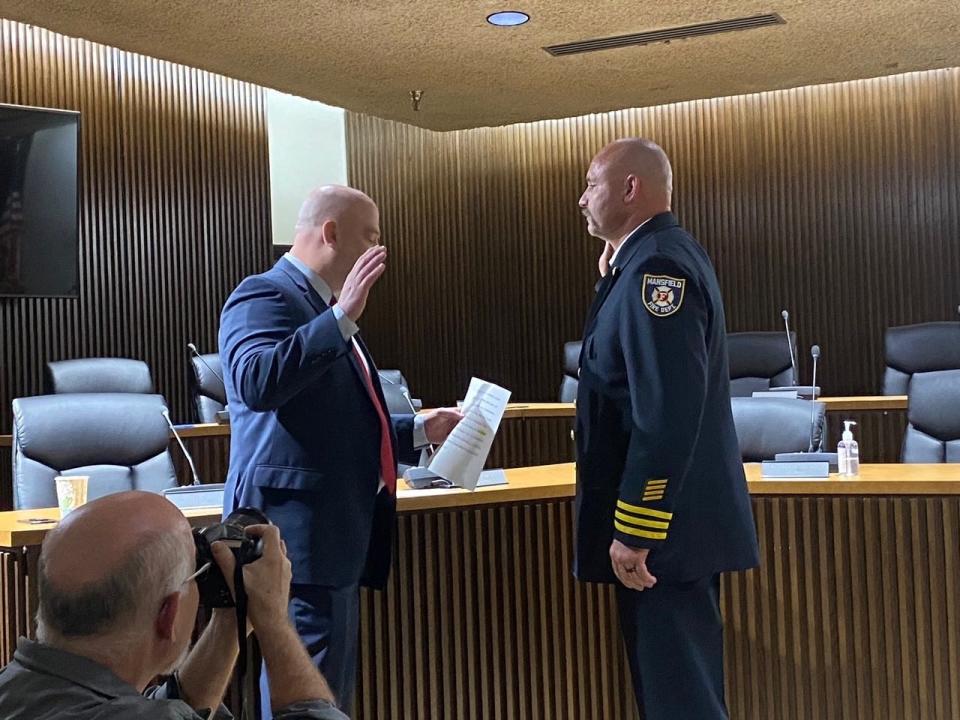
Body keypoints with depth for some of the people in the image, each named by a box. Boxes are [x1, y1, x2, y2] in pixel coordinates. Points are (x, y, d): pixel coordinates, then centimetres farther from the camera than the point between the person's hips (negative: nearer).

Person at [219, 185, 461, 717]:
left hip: (332, 533, 10)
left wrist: (420, 429, 21)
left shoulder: (323, 308, 20)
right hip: (297, 533, -10)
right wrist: (342, 316, -30)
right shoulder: (264, 296, -10)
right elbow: (257, 383, -30)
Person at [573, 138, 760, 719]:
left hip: (662, 522, -10)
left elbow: (669, 410, -26)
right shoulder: (661, 255, 14)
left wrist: (633, 529, -23)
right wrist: (612, 275, 12)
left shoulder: (657, 264, -18)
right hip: (677, 514, 10)